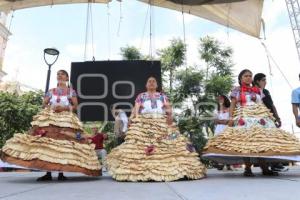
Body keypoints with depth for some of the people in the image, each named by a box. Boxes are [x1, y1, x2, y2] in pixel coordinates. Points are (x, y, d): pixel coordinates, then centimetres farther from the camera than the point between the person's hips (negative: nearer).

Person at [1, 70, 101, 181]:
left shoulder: (71, 91, 9)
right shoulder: (51, 91, 17)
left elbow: (75, 106, 2)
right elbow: (44, 104, 14)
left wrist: (64, 108, -12)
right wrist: (50, 107, -6)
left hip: (66, 119, -2)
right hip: (49, 119, 3)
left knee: (63, 144, -11)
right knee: (47, 142, -8)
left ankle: (61, 173, -7)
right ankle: (48, 173, -4)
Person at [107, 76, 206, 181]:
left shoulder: (162, 96, 18)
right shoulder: (141, 96, 16)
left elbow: (168, 107, 7)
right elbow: (136, 108, 6)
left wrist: (170, 115, -13)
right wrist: (133, 117, -11)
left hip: (162, 124, 1)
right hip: (144, 124, -1)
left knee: (166, 146, -8)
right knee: (141, 146, -12)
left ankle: (167, 169, -6)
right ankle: (141, 171, -10)